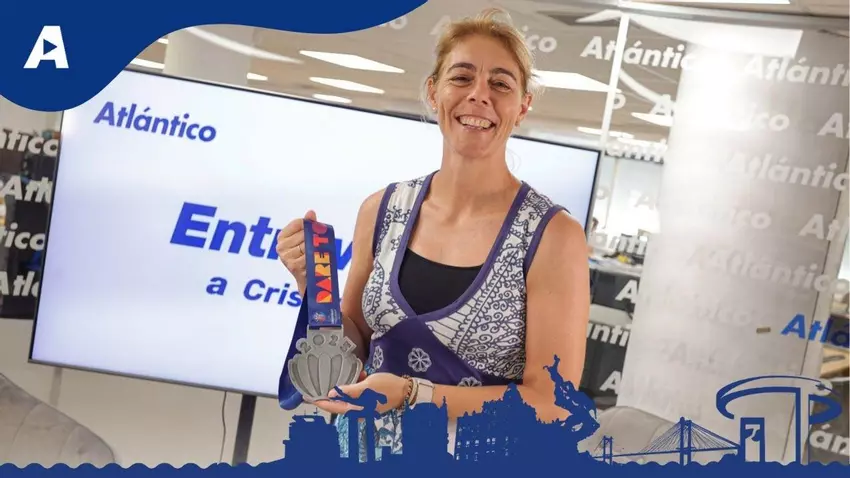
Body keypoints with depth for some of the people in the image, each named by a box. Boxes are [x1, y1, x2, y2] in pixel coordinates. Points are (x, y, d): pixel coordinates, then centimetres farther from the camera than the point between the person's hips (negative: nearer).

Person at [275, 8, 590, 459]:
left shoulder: (553, 236, -17)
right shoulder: (382, 210, -6)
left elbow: (552, 405, -17)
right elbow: (354, 353, 4)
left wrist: (410, 393, -25)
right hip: (364, 448, 3)